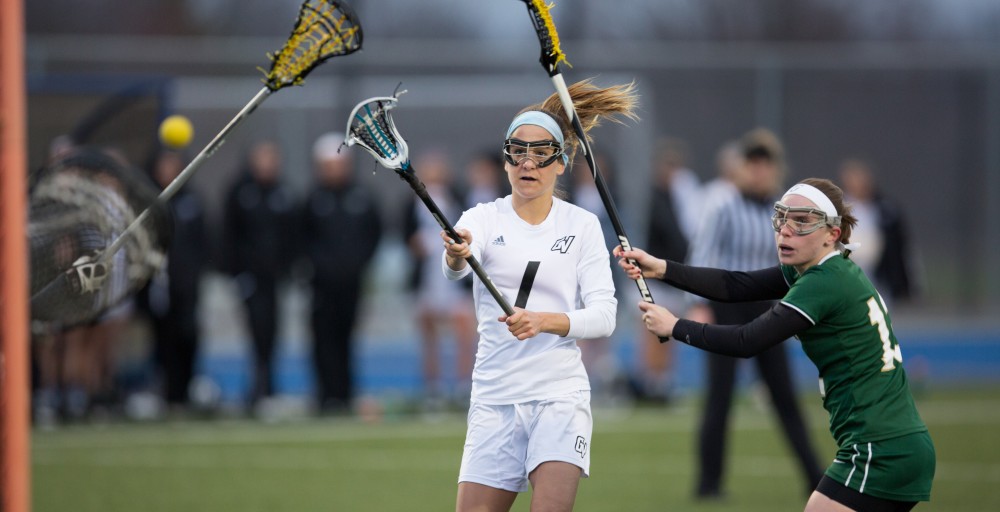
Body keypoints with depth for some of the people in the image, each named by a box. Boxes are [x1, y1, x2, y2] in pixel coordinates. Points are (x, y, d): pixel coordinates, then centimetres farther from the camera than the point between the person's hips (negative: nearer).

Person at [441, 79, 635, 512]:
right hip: (495, 395, 1)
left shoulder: (582, 225, 4)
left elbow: (603, 315, -3)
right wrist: (456, 256, -46)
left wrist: (546, 321, -21)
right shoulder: (483, 219, 2)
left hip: (560, 394, -1)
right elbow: (456, 267, -21)